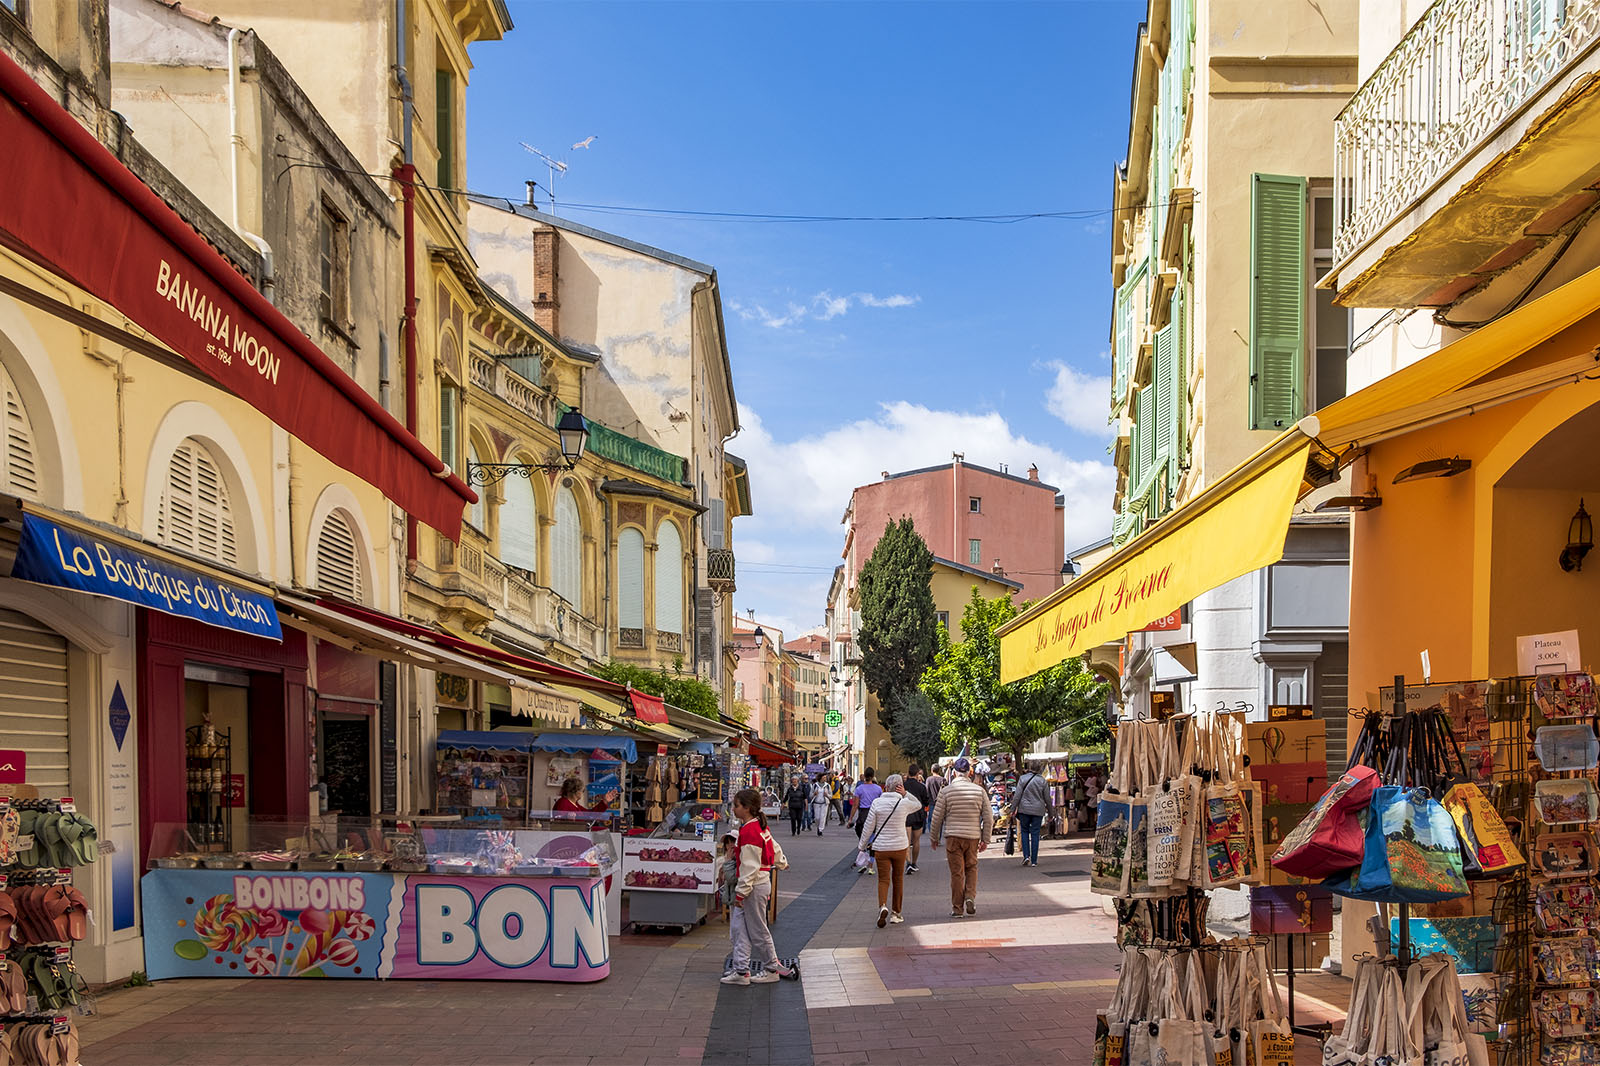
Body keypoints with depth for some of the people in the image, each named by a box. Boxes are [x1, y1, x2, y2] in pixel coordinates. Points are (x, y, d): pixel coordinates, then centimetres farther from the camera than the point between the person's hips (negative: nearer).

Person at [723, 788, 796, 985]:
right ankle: (741, 970, 12)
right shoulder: (760, 826, 9)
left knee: (757, 930, 3)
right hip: (763, 882, 10)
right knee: (743, 928, 10)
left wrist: (741, 893, -19)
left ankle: (772, 969, 17)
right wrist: (781, 863, 44)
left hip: (755, 886, -10)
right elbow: (774, 848, 24)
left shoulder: (749, 832, -21)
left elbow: (749, 867, -22)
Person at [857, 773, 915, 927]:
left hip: (881, 847, -1)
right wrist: (905, 794, 2)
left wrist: (863, 845, 8)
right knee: (898, 879, 15)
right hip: (900, 847, 1)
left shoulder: (877, 802, -8)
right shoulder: (904, 803, -7)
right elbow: (918, 805, 17)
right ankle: (896, 913, 21)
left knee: (883, 879, 2)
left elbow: (868, 826, -4)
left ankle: (882, 906, -24)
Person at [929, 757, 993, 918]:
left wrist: (934, 838, 11)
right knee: (971, 868, 20)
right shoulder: (979, 790, 1)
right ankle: (970, 897, 1)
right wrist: (985, 840, 9)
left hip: (953, 836, -2)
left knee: (957, 872, 3)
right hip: (973, 836, 2)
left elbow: (937, 817, -2)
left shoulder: (946, 791, -5)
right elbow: (989, 817, 2)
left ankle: (957, 908, 8)